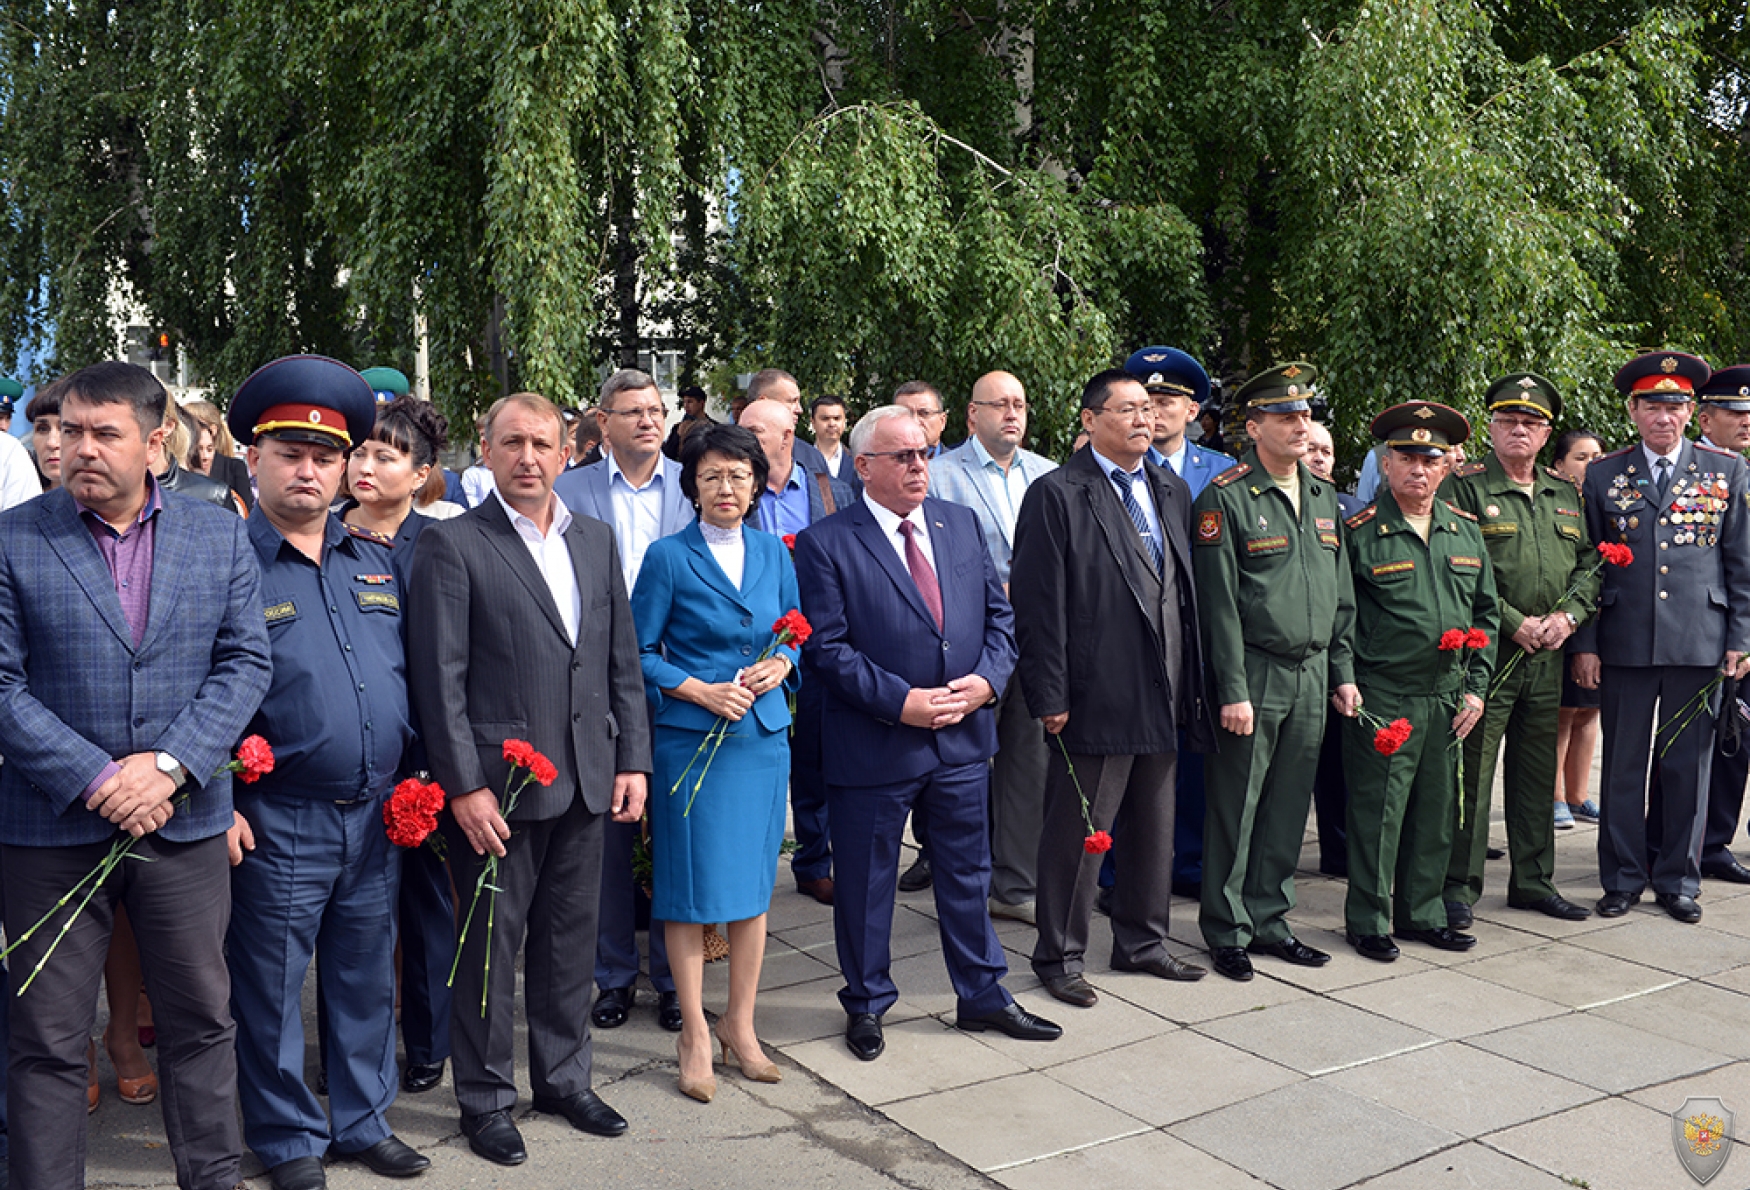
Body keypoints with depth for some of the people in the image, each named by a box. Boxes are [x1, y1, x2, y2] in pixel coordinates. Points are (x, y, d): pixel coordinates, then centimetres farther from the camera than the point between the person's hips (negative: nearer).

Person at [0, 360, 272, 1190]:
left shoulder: (219, 537, 3)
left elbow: (245, 663, 0)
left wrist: (168, 765, -12)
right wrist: (94, 780, -15)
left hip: (186, 822, 2)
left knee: (202, 1019, 13)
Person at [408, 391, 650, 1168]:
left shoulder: (596, 541, 10)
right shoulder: (451, 546, -7)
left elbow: (623, 662, 11)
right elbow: (439, 679, -11)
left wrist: (632, 759, 5)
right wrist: (465, 785, -14)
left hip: (585, 782, 5)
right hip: (496, 784, -5)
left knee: (571, 940, 16)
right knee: (490, 948, 8)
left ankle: (563, 1078, 33)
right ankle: (486, 1099, 25)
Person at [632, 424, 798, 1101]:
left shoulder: (774, 554, 9)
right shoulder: (669, 557, -5)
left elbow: (795, 634, 17)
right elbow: (639, 652, -3)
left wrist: (779, 665, -5)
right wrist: (703, 692, -15)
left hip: (764, 735, 4)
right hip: (691, 740, -4)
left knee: (754, 881, 9)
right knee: (691, 885, 0)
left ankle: (740, 1024, 24)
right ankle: (694, 1035, 13)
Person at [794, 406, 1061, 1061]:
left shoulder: (961, 523, 8)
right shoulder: (826, 544, -9)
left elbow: (999, 614, 9)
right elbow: (828, 646, -13)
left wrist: (986, 678, -8)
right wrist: (900, 702, -18)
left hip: (963, 739, 5)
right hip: (873, 745, -4)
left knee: (968, 874, 17)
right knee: (865, 884, 10)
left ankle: (982, 995, 34)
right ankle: (867, 1004, 30)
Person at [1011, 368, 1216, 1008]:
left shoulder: (1172, 491, 13)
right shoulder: (1056, 495, -8)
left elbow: (1186, 591, 14)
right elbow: (1037, 603, -12)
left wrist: (1191, 685, 9)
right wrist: (1050, 697, -16)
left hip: (1161, 701, 7)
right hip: (1095, 700, -7)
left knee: (1154, 829, 17)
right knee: (1077, 835, 3)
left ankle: (1141, 942, 33)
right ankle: (1059, 959, 18)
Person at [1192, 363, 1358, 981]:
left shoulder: (1323, 496, 13)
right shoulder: (1225, 497, -8)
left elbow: (1341, 594, 18)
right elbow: (1219, 602, -11)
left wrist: (1343, 671, 12)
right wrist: (1232, 691, -15)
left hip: (1313, 675, 6)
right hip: (1255, 675, -6)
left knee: (1289, 808, 12)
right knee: (1235, 809, 2)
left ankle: (1269, 919, 24)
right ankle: (1227, 932, 14)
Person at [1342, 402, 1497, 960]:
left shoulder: (1465, 531, 10)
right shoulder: (1359, 532, -7)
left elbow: (1485, 611, 15)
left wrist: (1475, 686, 7)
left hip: (1449, 698, 5)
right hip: (1382, 698, -5)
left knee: (1437, 811, 12)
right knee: (1377, 812, 0)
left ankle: (1422, 913, 27)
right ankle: (1369, 921, 14)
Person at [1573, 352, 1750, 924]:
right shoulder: (1603, 475, 6)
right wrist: (1585, 644, 1)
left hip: (1699, 641, 0)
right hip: (1625, 642, 0)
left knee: (1688, 765, 7)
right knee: (1623, 764, 5)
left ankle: (1677, 880, 20)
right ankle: (1622, 879, 17)